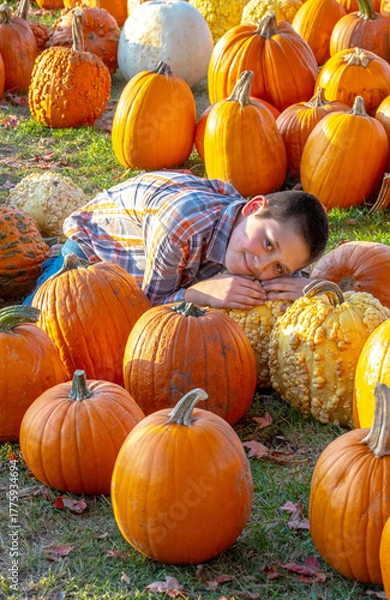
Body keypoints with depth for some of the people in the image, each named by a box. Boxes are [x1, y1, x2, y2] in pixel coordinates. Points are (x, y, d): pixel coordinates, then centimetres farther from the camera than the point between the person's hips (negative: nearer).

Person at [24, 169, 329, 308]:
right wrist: (201, 293, -54)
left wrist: (300, 289, -41)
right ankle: (58, 264, 20)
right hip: (94, 238, -5)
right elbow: (150, 303, -34)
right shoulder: (184, 223, -47)